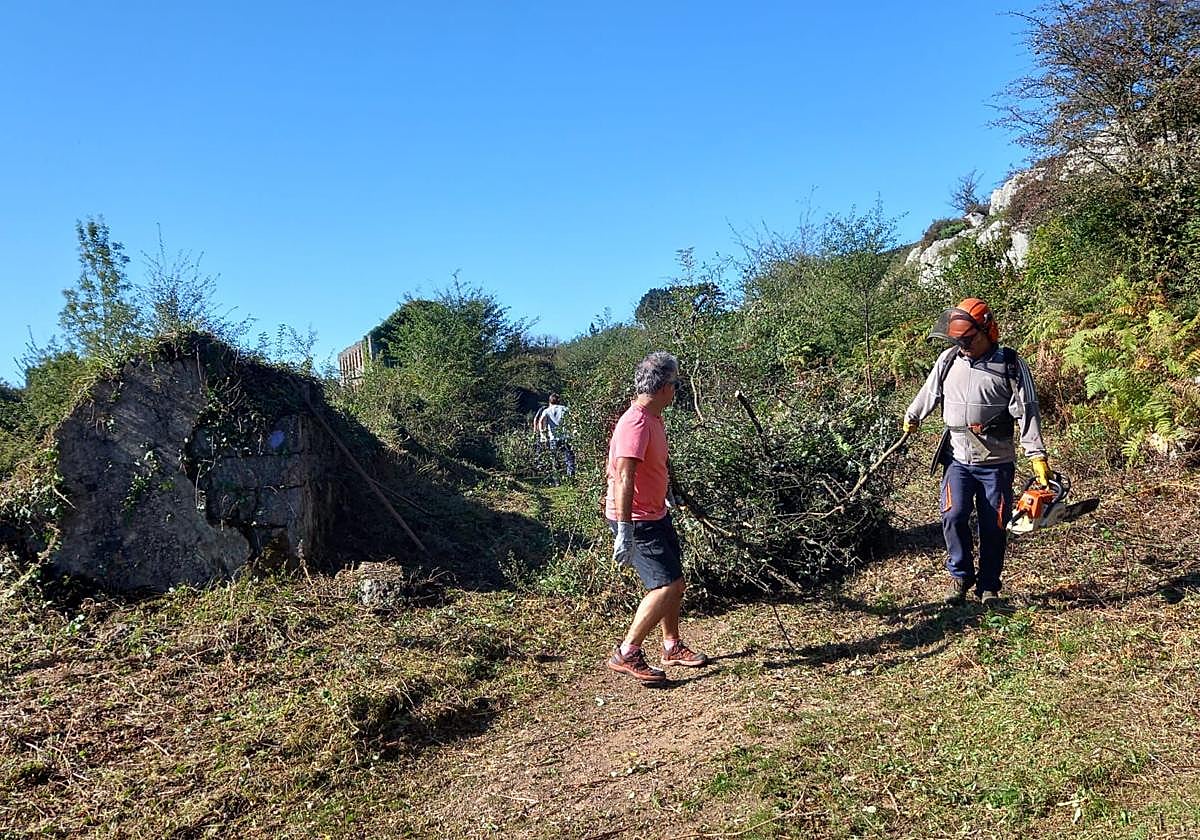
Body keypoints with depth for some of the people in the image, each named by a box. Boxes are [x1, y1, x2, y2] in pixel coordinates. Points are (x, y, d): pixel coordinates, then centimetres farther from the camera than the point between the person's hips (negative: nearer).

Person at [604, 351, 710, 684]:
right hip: (636, 519, -10)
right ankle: (626, 654, -4)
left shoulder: (653, 418, 8)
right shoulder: (635, 423, -24)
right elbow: (624, 479, -30)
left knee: (673, 582, 18)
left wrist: (664, 496, 34)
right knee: (667, 587, -12)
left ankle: (672, 646, 34)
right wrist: (624, 531, -32)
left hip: (655, 513, 10)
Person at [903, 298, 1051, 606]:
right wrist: (911, 417, 33)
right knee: (953, 516, -13)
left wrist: (1038, 456, -18)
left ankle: (989, 586, 20)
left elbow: (1027, 412, -11)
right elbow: (929, 393, 19)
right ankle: (960, 575, 7)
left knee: (994, 526, 4)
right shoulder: (948, 360, 1)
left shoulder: (1012, 365, -8)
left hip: (996, 462, -2)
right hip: (957, 459, 2)